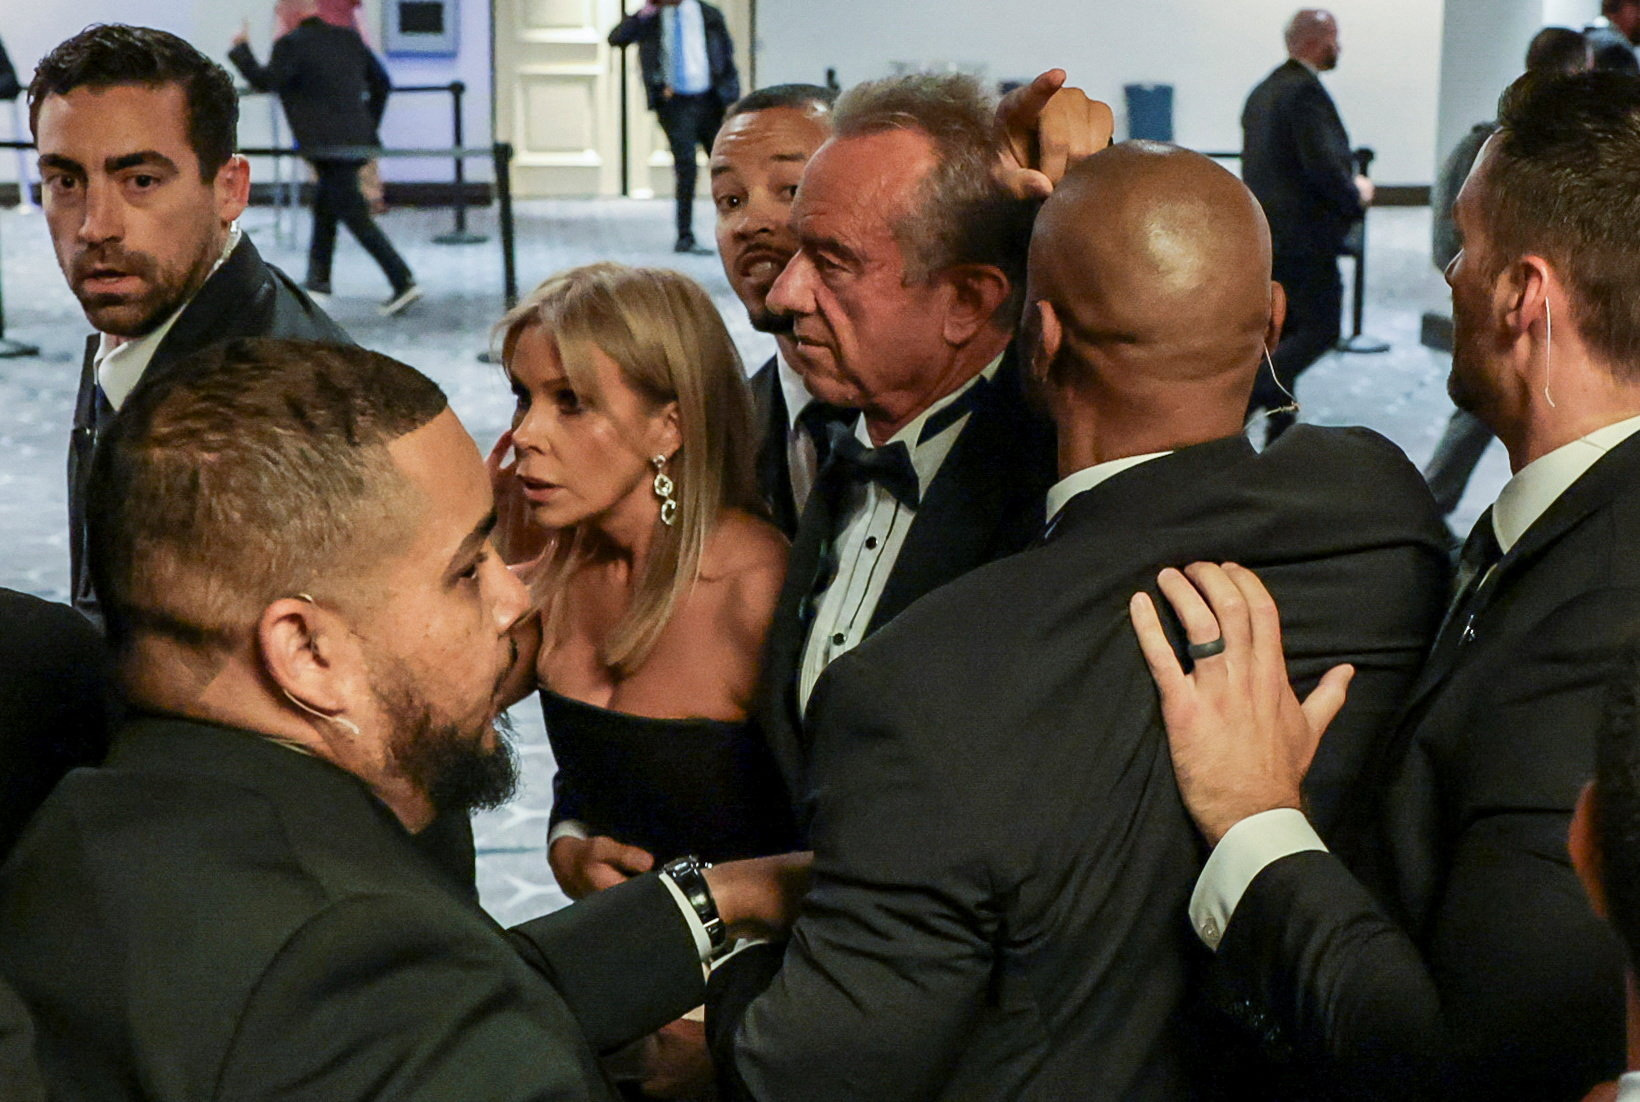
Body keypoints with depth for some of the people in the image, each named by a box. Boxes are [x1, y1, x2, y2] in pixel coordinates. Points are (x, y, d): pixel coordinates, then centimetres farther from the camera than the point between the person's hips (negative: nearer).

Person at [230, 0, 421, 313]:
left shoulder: (292, 44, -10)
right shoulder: (348, 38, 11)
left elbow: (264, 82, -13)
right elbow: (381, 82, 13)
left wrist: (241, 49, -1)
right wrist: (369, 125, 20)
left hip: (328, 146, -8)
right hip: (357, 141, 8)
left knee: (355, 216, -6)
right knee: (324, 205, 22)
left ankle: (402, 281, -14)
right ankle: (318, 277, 33)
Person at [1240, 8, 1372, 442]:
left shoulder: (1263, 91, 13)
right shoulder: (1306, 92, -16)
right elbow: (1325, 167, -24)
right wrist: (1356, 195, -5)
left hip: (1262, 237, 10)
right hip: (1302, 238, -10)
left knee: (1283, 332, 15)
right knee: (1320, 330, -2)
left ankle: (1281, 425, 18)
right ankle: (1246, 394, -12)